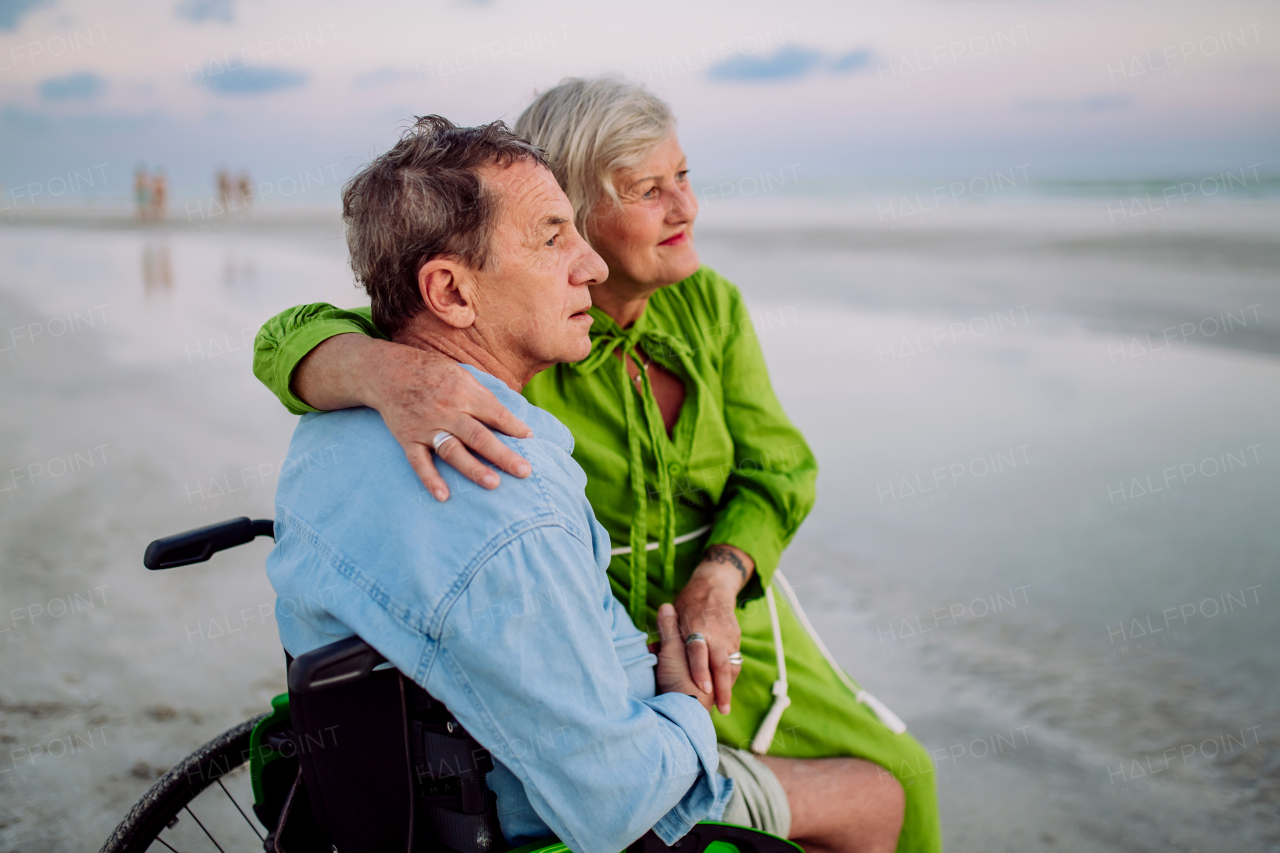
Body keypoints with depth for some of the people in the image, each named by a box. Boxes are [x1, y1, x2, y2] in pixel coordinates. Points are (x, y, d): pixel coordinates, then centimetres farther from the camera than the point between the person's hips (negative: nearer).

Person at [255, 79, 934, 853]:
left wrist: (717, 582, -17)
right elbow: (294, 340, -22)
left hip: (725, 624, 5)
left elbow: (776, 467, 2)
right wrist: (390, 371, -45)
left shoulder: (710, 305, 0)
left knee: (900, 780, -6)